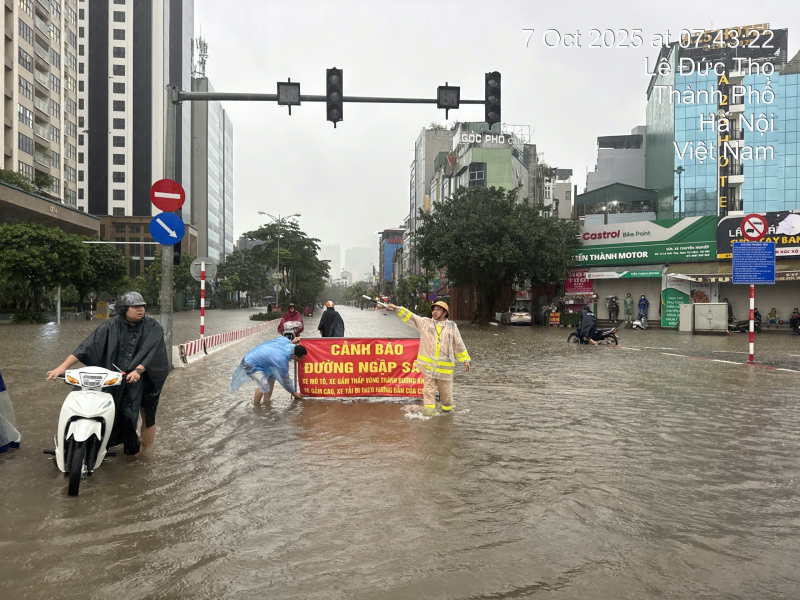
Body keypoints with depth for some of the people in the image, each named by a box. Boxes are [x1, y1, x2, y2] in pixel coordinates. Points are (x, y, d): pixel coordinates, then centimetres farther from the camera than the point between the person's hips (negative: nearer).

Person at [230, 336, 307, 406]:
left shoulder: (284, 339, -15)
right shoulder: (282, 361, -31)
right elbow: (285, 380, -14)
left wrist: (292, 342, 8)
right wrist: (294, 393, 0)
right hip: (250, 364, -9)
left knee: (271, 378, 12)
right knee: (264, 386, -17)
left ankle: (266, 403, 23)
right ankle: (256, 406, 7)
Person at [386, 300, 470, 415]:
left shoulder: (452, 326, 6)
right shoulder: (425, 323, 6)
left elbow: (459, 344, 10)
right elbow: (410, 317, 5)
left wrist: (465, 359, 10)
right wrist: (397, 309, -3)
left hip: (445, 366, 0)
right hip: (428, 365, 0)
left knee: (445, 391, 8)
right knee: (428, 391, -1)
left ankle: (447, 411, 26)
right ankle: (428, 412, 2)